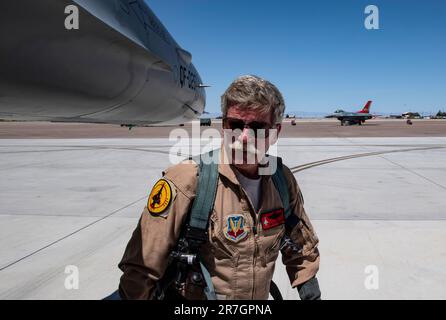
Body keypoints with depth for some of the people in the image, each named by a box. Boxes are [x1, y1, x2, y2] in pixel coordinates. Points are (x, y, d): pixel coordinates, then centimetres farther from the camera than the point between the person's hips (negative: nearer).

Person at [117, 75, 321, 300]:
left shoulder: (283, 181, -10)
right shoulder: (187, 182, -29)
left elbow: (301, 244, 8)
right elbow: (140, 271, -23)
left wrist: (308, 285, 9)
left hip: (261, 296, 6)